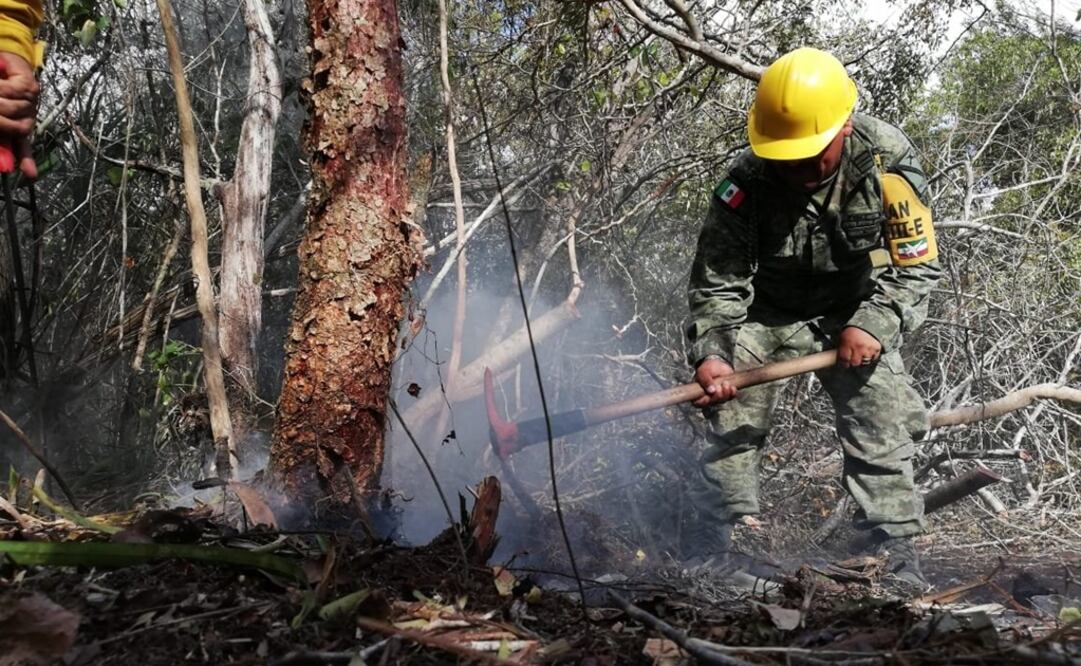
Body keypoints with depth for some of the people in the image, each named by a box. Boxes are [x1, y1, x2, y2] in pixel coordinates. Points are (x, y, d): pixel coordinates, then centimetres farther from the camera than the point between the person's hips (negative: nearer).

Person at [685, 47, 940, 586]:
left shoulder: (888, 163, -23)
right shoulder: (745, 184, -23)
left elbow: (917, 265, -16)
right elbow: (716, 282, -18)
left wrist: (874, 324, -29)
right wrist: (710, 352, -34)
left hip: (856, 314, 0)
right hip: (770, 313, 0)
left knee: (880, 427, -8)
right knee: (732, 418, -6)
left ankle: (897, 553, 2)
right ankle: (722, 547, 6)